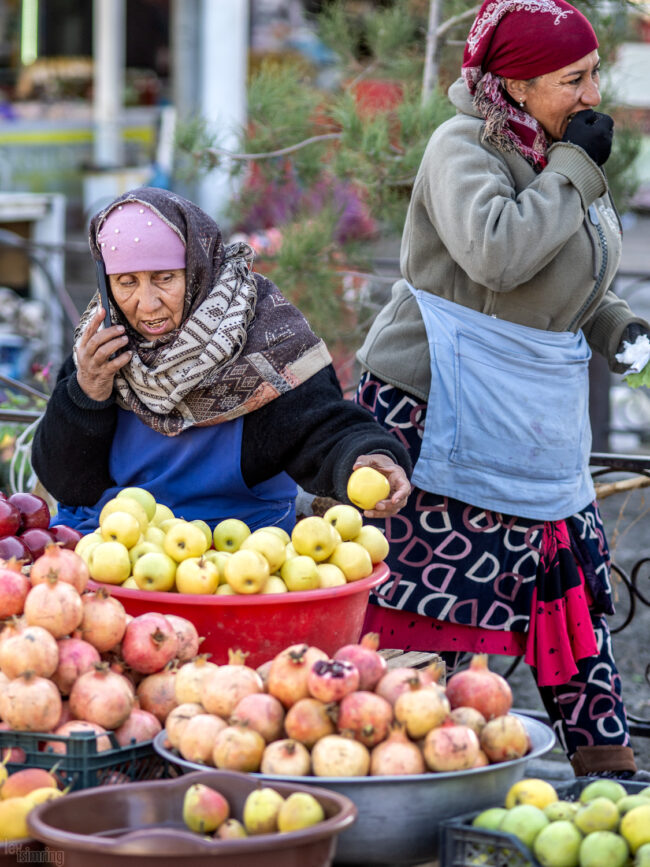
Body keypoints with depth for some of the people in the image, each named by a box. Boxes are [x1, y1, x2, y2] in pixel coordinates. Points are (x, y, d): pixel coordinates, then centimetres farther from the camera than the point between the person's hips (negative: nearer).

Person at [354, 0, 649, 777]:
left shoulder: (558, 149, 11)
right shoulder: (463, 148, -14)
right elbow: (497, 252, -31)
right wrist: (577, 170, -22)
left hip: (538, 417, 8)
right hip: (439, 412, -8)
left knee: (571, 578, 9)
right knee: (427, 597, -5)